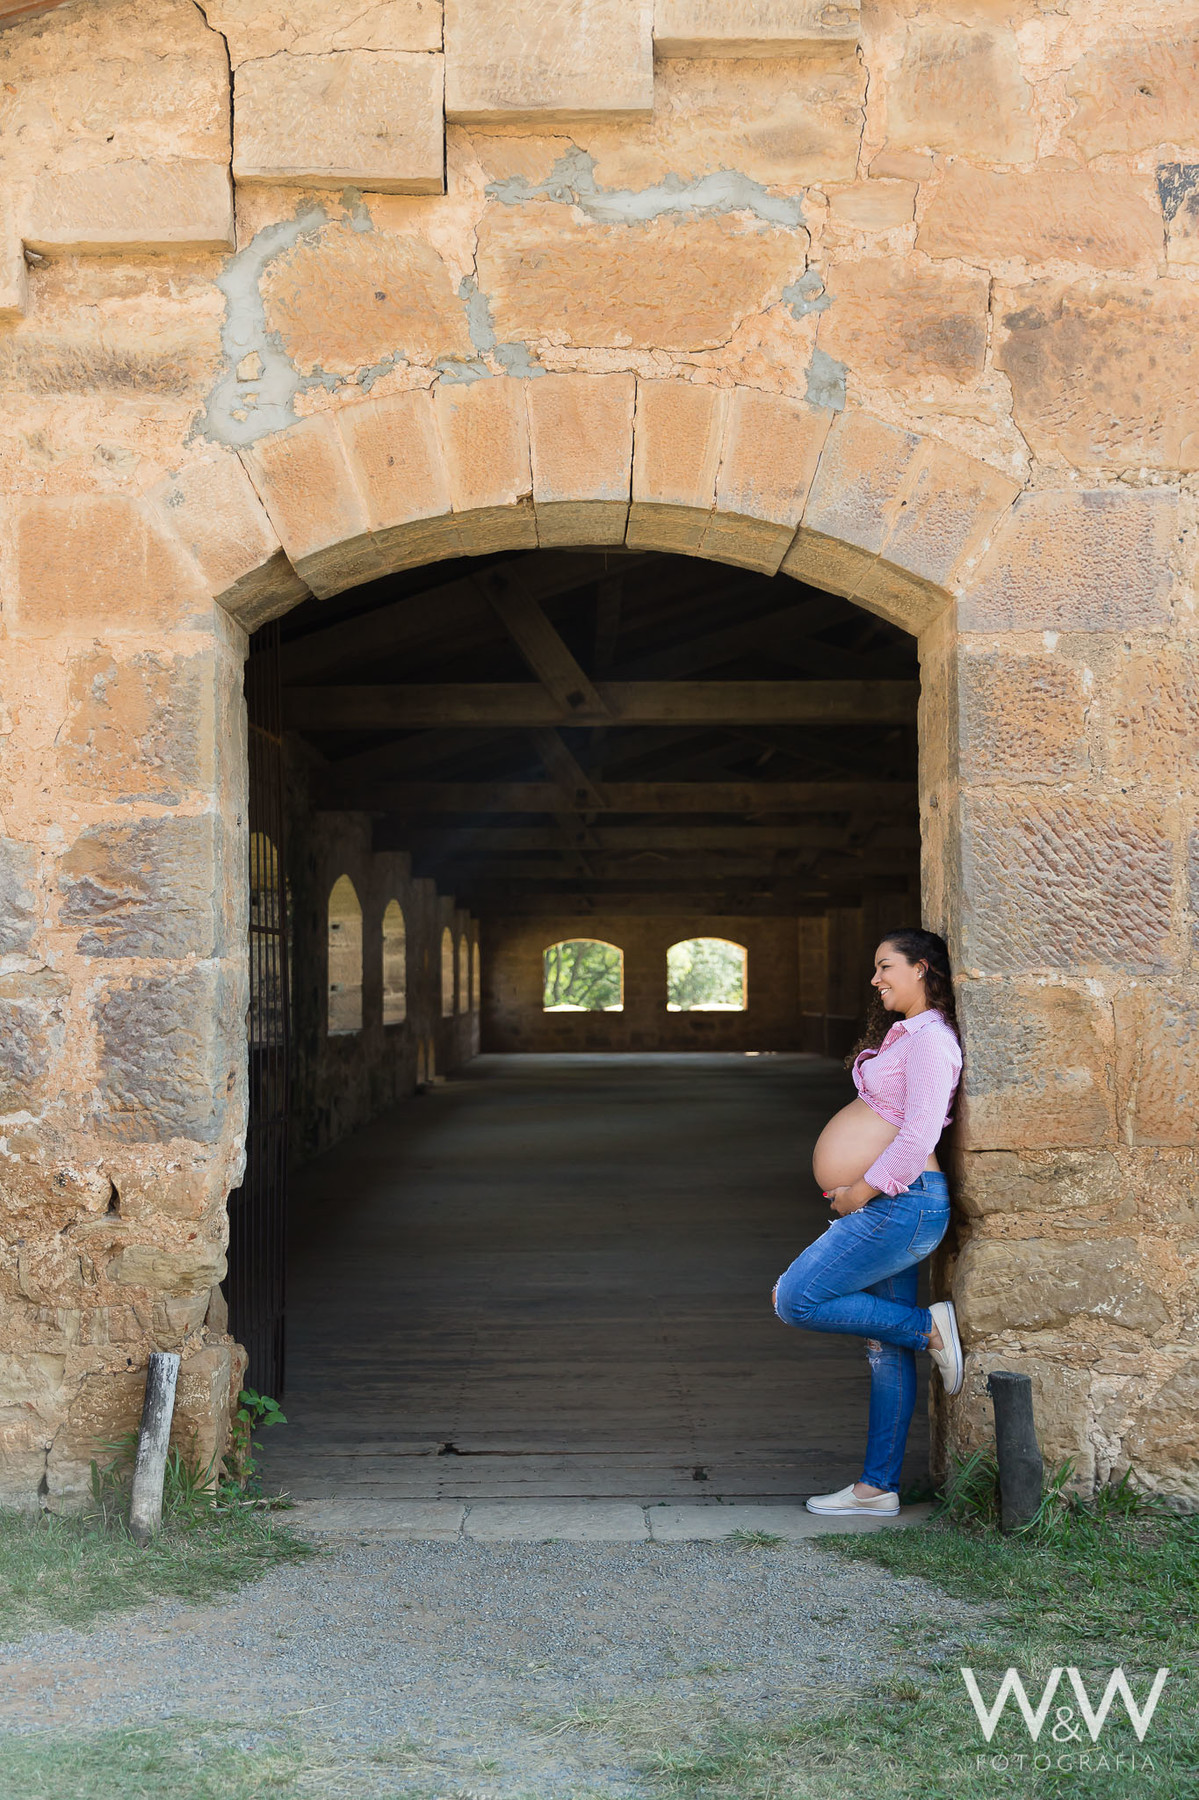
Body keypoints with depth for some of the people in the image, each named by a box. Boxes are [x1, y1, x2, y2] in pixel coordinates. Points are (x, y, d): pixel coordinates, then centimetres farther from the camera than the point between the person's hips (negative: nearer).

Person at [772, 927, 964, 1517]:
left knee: (797, 1301, -11)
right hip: (888, 1208, 10)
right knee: (885, 1348, 10)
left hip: (899, 1204, -10)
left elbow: (920, 1133, -21)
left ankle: (929, 1326, -2)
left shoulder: (930, 1039, -12)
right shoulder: (903, 1035, 18)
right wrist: (857, 1195, 12)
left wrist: (862, 1191, -14)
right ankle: (877, 1487, 14)